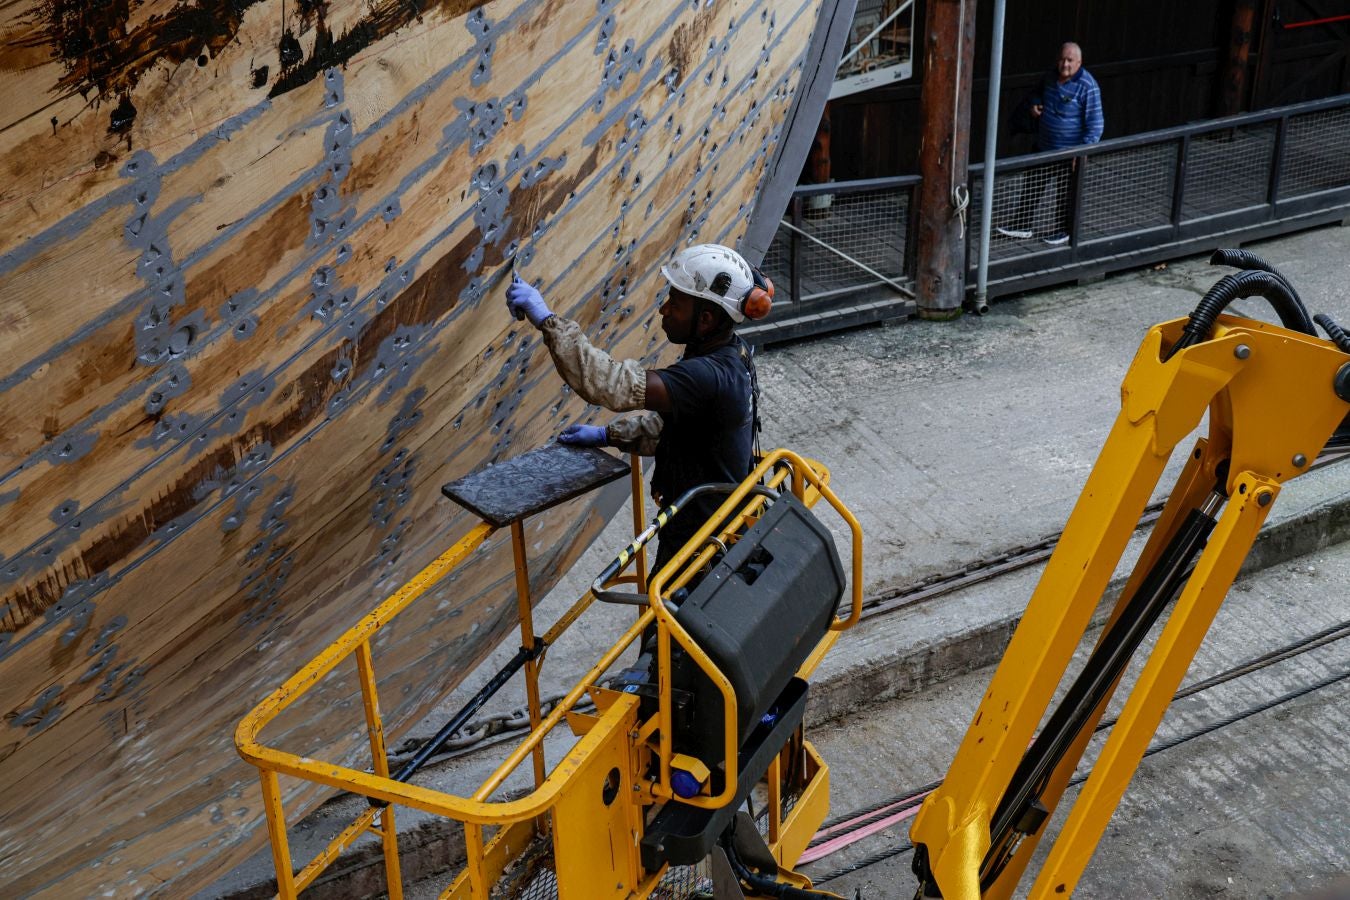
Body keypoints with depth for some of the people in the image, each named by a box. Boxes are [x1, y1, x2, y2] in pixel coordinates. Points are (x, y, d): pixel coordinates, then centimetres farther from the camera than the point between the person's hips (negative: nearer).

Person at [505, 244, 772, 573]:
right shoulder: (729, 352, -2)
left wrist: (547, 320, -38)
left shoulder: (709, 376, -33)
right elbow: (669, 421, 13)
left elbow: (619, 386, -43)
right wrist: (608, 434, 4)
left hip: (699, 539, -9)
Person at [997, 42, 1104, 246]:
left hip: (1068, 152, -7)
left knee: (1063, 193, 8)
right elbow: (1037, 93, 22)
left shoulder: (1087, 86, -20)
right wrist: (1033, 104, -1)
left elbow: (1095, 123, -20)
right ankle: (1024, 224, 29)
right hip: (1043, 146, 7)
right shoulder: (1051, 76, 0)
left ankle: (1061, 230, 25)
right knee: (1031, 185, 15)